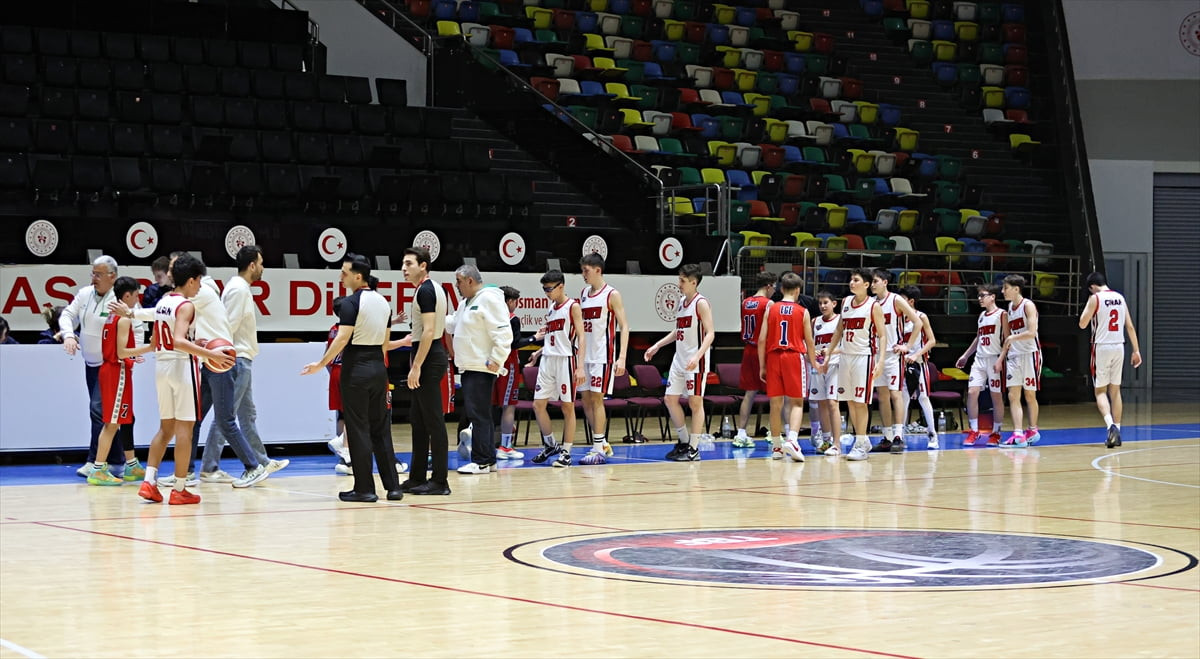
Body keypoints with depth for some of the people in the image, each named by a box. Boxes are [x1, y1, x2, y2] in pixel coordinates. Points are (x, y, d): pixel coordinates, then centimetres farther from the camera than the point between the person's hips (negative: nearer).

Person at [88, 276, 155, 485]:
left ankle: (132, 467, 24)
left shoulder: (111, 317, 13)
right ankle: (98, 470, -10)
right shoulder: (124, 319, -14)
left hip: (108, 368, 10)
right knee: (112, 423, -8)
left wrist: (133, 355, 26)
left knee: (125, 419, 16)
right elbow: (121, 352, -20)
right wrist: (148, 348, -22)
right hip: (118, 371, -10)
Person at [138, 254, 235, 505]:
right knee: (184, 427, -1)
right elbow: (179, 341, -27)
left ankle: (149, 480, 5)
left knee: (166, 427, 15)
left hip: (162, 366, 8)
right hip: (183, 366, -8)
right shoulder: (186, 306, -13)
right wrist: (210, 354, -30)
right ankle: (179, 489, 0)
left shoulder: (161, 303, 11)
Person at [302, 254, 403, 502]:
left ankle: (364, 489, -1)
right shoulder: (383, 302, 11)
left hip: (356, 370, -7)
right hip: (378, 368, 7)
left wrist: (321, 364, -14)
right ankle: (393, 486, 9)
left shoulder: (352, 302, -12)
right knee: (380, 428, 11)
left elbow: (343, 338, -19)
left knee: (358, 429, -2)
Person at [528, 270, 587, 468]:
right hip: (548, 360, 7)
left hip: (566, 360, -7)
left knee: (567, 406, -1)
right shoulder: (551, 309, 16)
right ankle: (550, 444, 17)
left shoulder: (573, 307, -4)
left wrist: (580, 367, -17)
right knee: (538, 404, 2)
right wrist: (538, 353, 16)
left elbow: (581, 338, -10)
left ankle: (566, 451, 3)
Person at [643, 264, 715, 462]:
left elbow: (710, 333, -18)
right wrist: (657, 346, 20)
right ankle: (684, 441, 20)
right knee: (670, 399, 8)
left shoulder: (701, 303, -12)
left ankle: (694, 448, 2)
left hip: (696, 362, -9)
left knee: (695, 402, -3)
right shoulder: (680, 302, 13)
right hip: (679, 359, 9)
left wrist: (697, 356, -29)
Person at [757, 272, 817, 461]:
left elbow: (762, 339, 1)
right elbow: (809, 341, 2)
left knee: (776, 403, 8)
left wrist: (762, 366, 8)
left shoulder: (771, 310, 4)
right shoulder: (802, 312, 0)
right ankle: (791, 439, -17)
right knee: (797, 402, 3)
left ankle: (776, 446, 13)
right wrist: (813, 363, 17)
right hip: (795, 357, -2)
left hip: (773, 357, 2)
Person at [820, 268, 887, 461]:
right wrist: (827, 354, 16)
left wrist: (880, 361, -17)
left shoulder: (874, 306, -7)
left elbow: (882, 336, -8)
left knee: (860, 401, -6)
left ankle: (861, 445, -2)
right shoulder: (846, 302, 10)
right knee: (849, 401, 8)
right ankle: (863, 441, 20)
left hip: (864, 356, -6)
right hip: (846, 356, 6)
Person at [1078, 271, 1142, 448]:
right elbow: (1130, 326, 9)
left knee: (1100, 391, 1)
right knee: (1115, 390, 13)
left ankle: (1111, 425, -21)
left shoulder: (1095, 298, -7)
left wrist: (1088, 306, 9)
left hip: (1101, 347, -5)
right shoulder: (1120, 298, 9)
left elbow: (1082, 324, -4)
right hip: (1119, 347, 5)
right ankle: (1116, 431, 12)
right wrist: (1136, 350, 12)